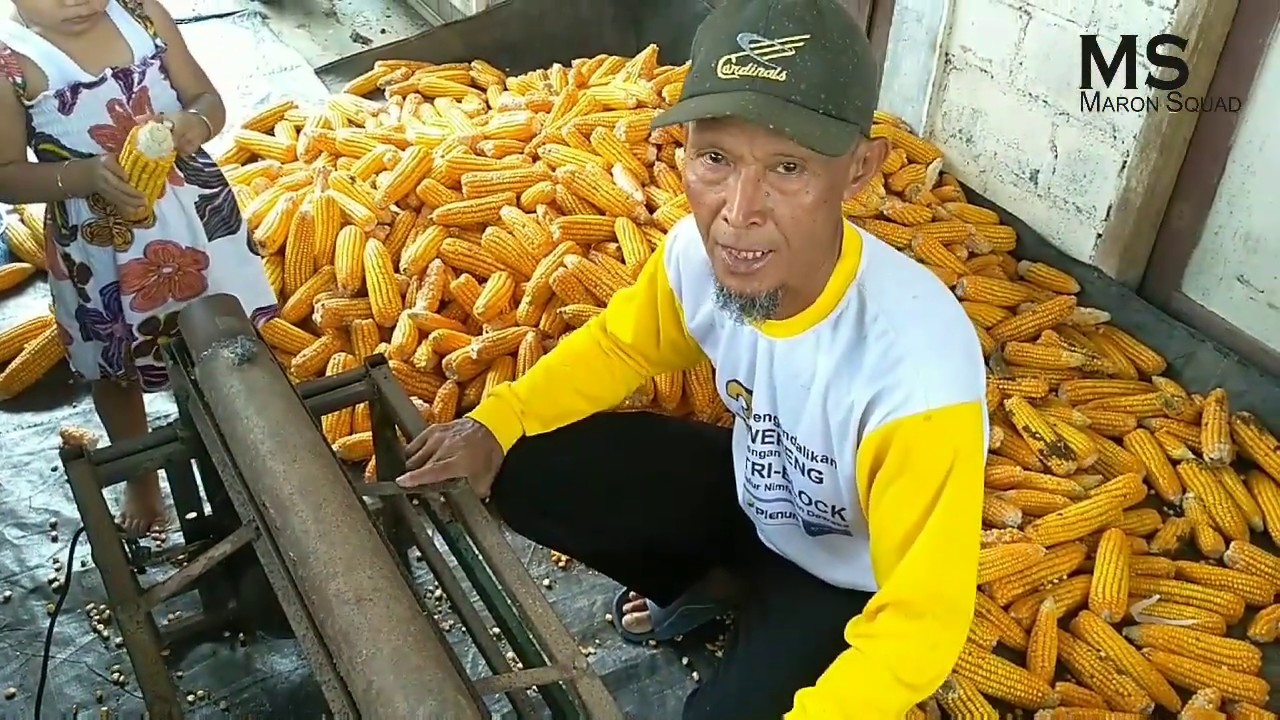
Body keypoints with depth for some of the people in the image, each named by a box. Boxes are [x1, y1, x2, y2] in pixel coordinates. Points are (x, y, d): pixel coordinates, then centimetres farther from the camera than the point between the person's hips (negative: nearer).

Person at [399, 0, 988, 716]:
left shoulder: (920, 375, -40)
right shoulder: (699, 253, -25)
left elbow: (921, 621, -28)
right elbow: (620, 344, -1)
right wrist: (493, 426, -13)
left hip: (850, 583, -4)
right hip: (751, 492, 5)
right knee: (519, 470, -6)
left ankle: (748, 615, 10)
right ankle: (720, 586, 15)